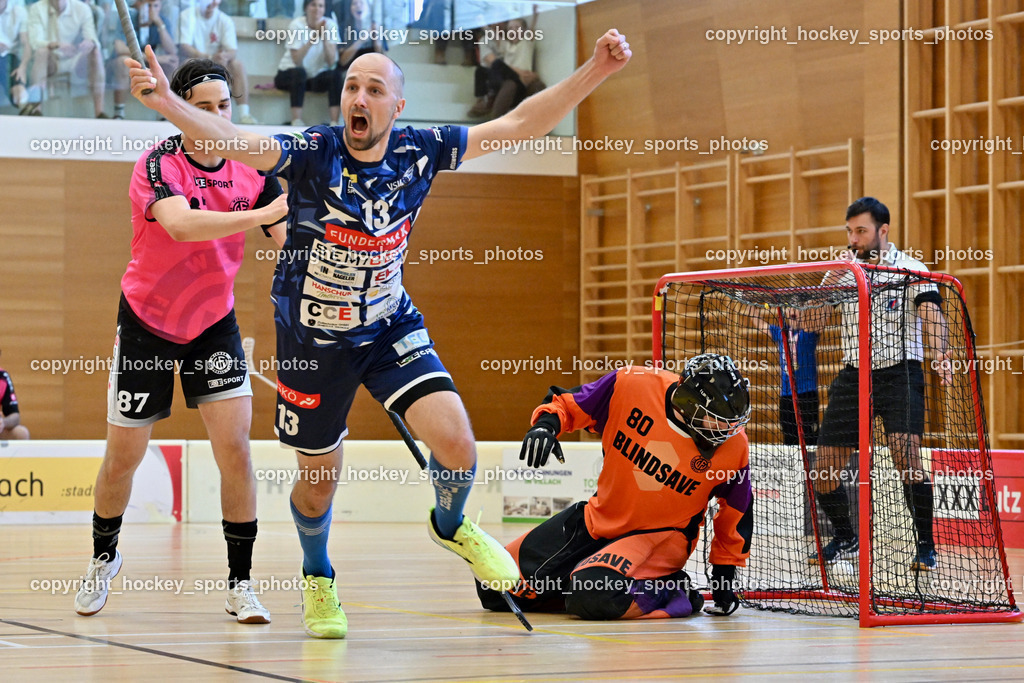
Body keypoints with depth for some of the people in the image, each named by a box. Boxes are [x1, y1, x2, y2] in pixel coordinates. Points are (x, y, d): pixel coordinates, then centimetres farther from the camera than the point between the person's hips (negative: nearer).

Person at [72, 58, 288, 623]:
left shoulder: (251, 169, -8)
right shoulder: (157, 165, -21)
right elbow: (182, 224, -40)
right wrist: (262, 213, -47)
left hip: (215, 323, 3)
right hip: (146, 322, -2)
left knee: (235, 448, -11)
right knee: (124, 455, 6)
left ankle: (240, 583, -1)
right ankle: (103, 557, 33)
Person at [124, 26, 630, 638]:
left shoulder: (419, 152, -10)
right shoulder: (312, 153, -20)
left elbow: (520, 124, -6)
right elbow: (237, 141, -36)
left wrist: (597, 70, -14)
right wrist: (169, 103, -54)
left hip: (391, 329, 2)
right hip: (313, 338, -2)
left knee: (456, 443, -16)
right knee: (320, 477, 11)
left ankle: (451, 523, 21)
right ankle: (318, 577, 45)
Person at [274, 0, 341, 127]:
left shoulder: (330, 24, -7)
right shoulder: (296, 25, -13)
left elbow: (331, 62, -17)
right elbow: (297, 61, -26)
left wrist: (324, 37, -28)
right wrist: (313, 38, -32)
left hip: (317, 77, 3)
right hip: (290, 75, -3)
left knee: (336, 75, -26)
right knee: (299, 72, -35)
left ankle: (334, 123, -32)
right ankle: (296, 121, -36)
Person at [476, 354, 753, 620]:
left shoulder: (734, 445, -17)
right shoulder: (632, 385, -18)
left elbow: (736, 510, 1)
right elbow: (569, 404, -1)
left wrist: (725, 571, 7)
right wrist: (547, 423, -22)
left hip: (660, 537, -3)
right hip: (600, 517, 4)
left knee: (593, 595, -35)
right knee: (494, 589, 1)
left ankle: (670, 593, -11)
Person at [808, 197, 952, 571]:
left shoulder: (911, 269, -3)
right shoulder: (844, 271, 10)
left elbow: (931, 314, -19)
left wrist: (940, 354, -38)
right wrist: (833, 280, -14)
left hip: (899, 372, -5)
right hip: (854, 375, 5)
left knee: (906, 454, -24)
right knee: (823, 469, 2)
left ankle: (926, 546, -13)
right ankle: (845, 539, 25)